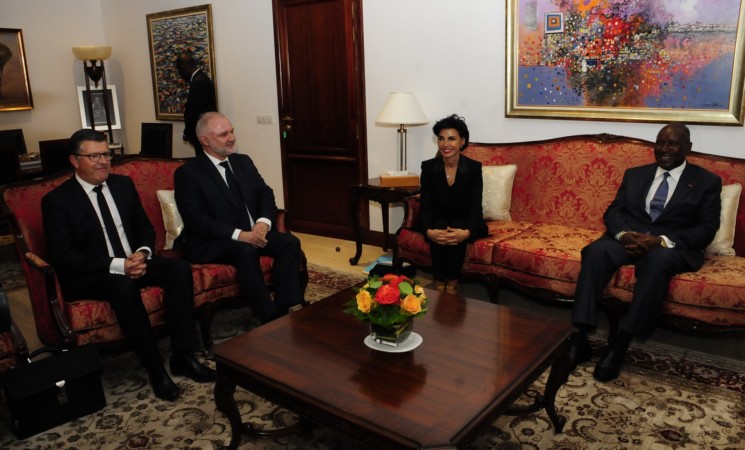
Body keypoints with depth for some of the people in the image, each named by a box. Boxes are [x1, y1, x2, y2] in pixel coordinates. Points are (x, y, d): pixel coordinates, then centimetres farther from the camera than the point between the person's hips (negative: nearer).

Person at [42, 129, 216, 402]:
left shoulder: (123, 184, 8)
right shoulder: (57, 200, -7)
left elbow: (145, 227, 13)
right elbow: (63, 256, -15)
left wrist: (143, 253, -11)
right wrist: (117, 265, -26)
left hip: (134, 262, 5)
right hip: (89, 276, -5)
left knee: (180, 268, -21)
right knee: (124, 284, -37)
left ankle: (182, 357, -16)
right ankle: (155, 369, -26)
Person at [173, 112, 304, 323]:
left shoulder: (243, 161, 12)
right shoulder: (188, 172, -7)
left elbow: (266, 194, 8)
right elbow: (196, 220, -16)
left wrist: (263, 222, -14)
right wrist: (239, 234, -26)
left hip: (253, 233, 6)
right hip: (211, 242, -6)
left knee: (290, 242, -18)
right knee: (246, 251, -35)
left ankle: (286, 308, -20)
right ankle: (271, 318, -30)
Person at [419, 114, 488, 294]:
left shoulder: (474, 168, -12)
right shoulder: (428, 167, -9)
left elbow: (475, 207, -17)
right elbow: (426, 204, -12)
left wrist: (466, 232, -37)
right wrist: (428, 231, -33)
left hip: (464, 222, -1)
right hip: (438, 221, 1)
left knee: (458, 236, -32)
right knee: (438, 235, -31)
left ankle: (452, 283, -17)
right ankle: (439, 283, -17)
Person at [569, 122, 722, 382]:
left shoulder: (707, 182, 10)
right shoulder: (635, 175, 19)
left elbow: (706, 230, -1)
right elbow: (613, 212, 10)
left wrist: (661, 241, -18)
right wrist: (624, 234, -14)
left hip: (673, 247, -2)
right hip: (629, 239, 3)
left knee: (656, 262, -39)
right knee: (595, 251, -31)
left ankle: (620, 344, -36)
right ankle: (580, 337, -34)